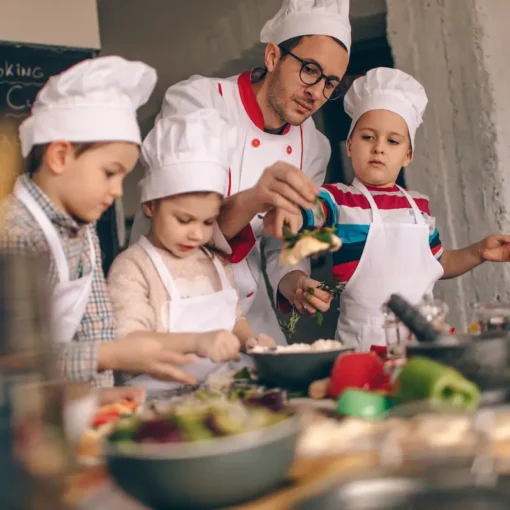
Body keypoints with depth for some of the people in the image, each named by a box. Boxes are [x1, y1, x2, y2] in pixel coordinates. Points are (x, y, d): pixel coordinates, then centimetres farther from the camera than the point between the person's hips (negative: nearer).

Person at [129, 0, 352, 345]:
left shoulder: (314, 148, -1)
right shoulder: (194, 102, -17)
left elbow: (285, 246, 7)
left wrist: (294, 283, -14)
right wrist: (250, 202, -45)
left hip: (251, 313, 5)